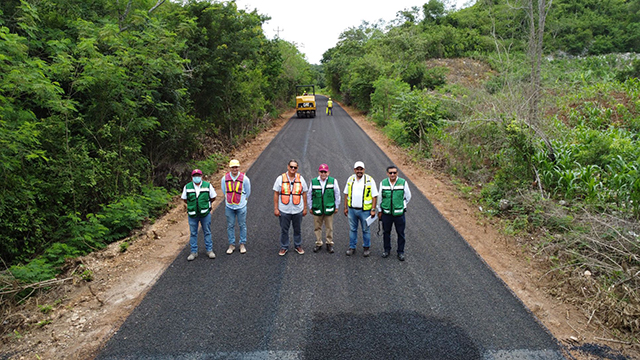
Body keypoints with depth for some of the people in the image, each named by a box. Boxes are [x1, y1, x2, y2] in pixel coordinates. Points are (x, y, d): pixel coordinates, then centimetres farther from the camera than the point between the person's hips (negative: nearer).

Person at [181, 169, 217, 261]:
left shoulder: (208, 185, -3)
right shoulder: (187, 187, -1)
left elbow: (213, 197, 7)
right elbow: (184, 199, 12)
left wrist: (205, 204, 5)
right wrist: (192, 205, 7)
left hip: (205, 214, -1)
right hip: (192, 214, 1)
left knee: (207, 232, 8)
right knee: (193, 233, 8)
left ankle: (209, 250, 19)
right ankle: (193, 252, 18)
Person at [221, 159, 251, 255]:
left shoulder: (244, 178, -9)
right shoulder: (225, 178, -3)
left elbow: (248, 192, 4)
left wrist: (242, 200, 9)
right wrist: (228, 199, 13)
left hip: (241, 206, -2)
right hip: (229, 207, 2)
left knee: (242, 225, 6)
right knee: (230, 226, 8)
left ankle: (242, 244, 18)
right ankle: (231, 245, 20)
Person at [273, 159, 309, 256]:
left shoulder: (301, 179, 3)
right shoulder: (281, 178, -2)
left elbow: (304, 194, 7)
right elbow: (276, 194, -1)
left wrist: (305, 208, 4)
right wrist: (276, 208, -5)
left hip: (298, 210, 1)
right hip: (284, 210, -1)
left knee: (297, 229, 13)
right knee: (284, 230, 8)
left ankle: (298, 246, 28)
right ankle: (284, 247, 22)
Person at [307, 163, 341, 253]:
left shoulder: (333, 181, -1)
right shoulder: (313, 182, 0)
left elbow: (337, 195, 6)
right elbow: (309, 195, 9)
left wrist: (336, 207, 7)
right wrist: (310, 207, 9)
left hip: (329, 209, -1)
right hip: (317, 209, 1)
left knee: (329, 228, 5)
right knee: (317, 227, 8)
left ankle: (329, 244, 18)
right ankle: (318, 244, 20)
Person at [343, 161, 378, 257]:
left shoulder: (369, 180, -6)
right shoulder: (350, 179, 5)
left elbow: (374, 196, -6)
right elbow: (347, 194, 12)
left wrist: (373, 209, -10)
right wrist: (346, 207, 10)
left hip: (365, 210, -3)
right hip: (352, 209, 3)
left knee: (366, 230, 7)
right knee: (352, 229, 11)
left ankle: (366, 248, 22)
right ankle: (352, 247, 22)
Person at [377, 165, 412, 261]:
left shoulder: (403, 183, -6)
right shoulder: (383, 183, -1)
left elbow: (408, 197, 6)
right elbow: (380, 197, 10)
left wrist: (401, 206, 9)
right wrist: (379, 210, 13)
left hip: (399, 214, -1)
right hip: (386, 213, 2)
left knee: (400, 233, 6)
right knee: (386, 232, 13)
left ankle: (400, 252, 20)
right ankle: (387, 250, 30)